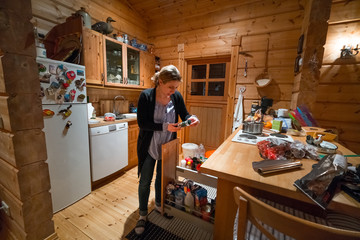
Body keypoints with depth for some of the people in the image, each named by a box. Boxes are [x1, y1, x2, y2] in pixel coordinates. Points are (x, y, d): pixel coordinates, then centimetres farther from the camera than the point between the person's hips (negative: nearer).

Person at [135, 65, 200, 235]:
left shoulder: (176, 96, -9)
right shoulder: (146, 96, -19)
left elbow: (184, 114, 1)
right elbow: (142, 123, -21)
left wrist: (191, 118, -22)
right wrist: (165, 126, -32)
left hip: (167, 146, 3)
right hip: (149, 146, -3)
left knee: (162, 178, 22)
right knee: (145, 181, 12)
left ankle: (159, 204, 49)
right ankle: (142, 214, 37)